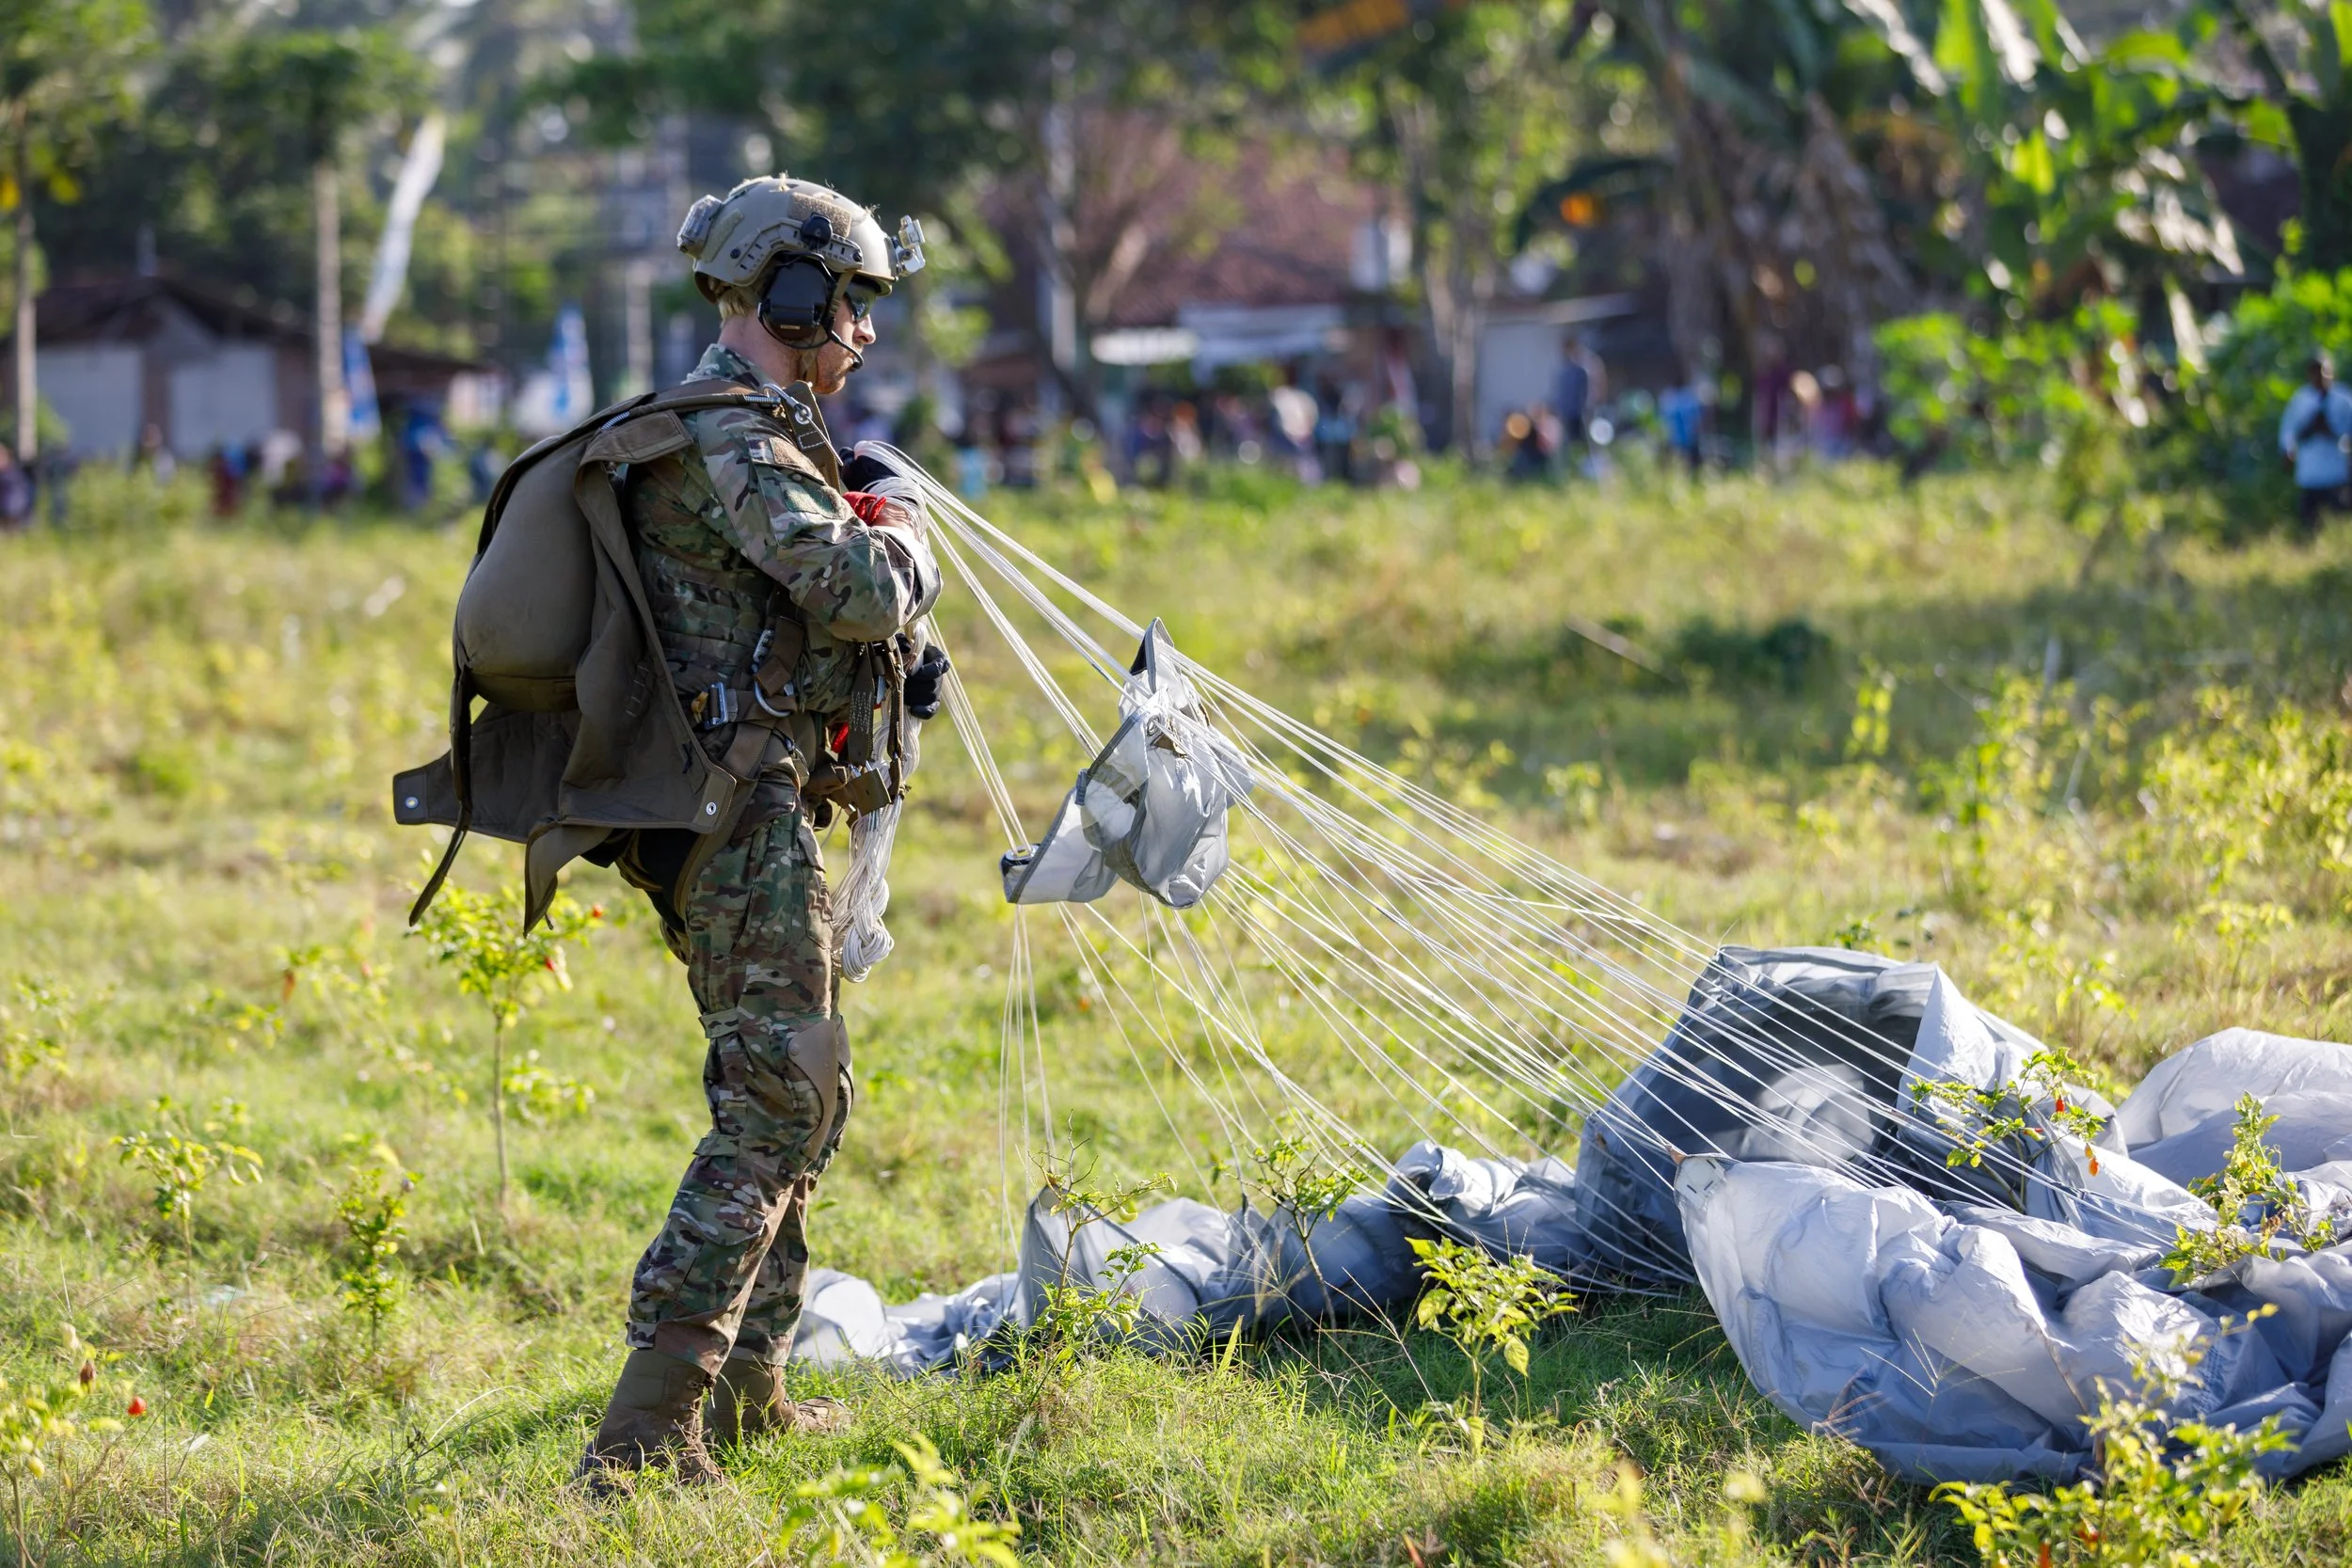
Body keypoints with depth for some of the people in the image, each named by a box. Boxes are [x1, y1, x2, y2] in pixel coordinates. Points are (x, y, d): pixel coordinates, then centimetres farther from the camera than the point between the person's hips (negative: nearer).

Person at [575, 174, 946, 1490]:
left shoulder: (740, 430, 19)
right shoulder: (733, 441, -16)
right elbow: (862, 590, -25)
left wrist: (888, 680, 11)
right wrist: (901, 522, -4)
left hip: (742, 811, 11)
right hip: (741, 806, -11)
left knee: (803, 1092, 19)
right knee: (775, 1102, -13)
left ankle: (745, 1389, 25)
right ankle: (650, 1425, -18)